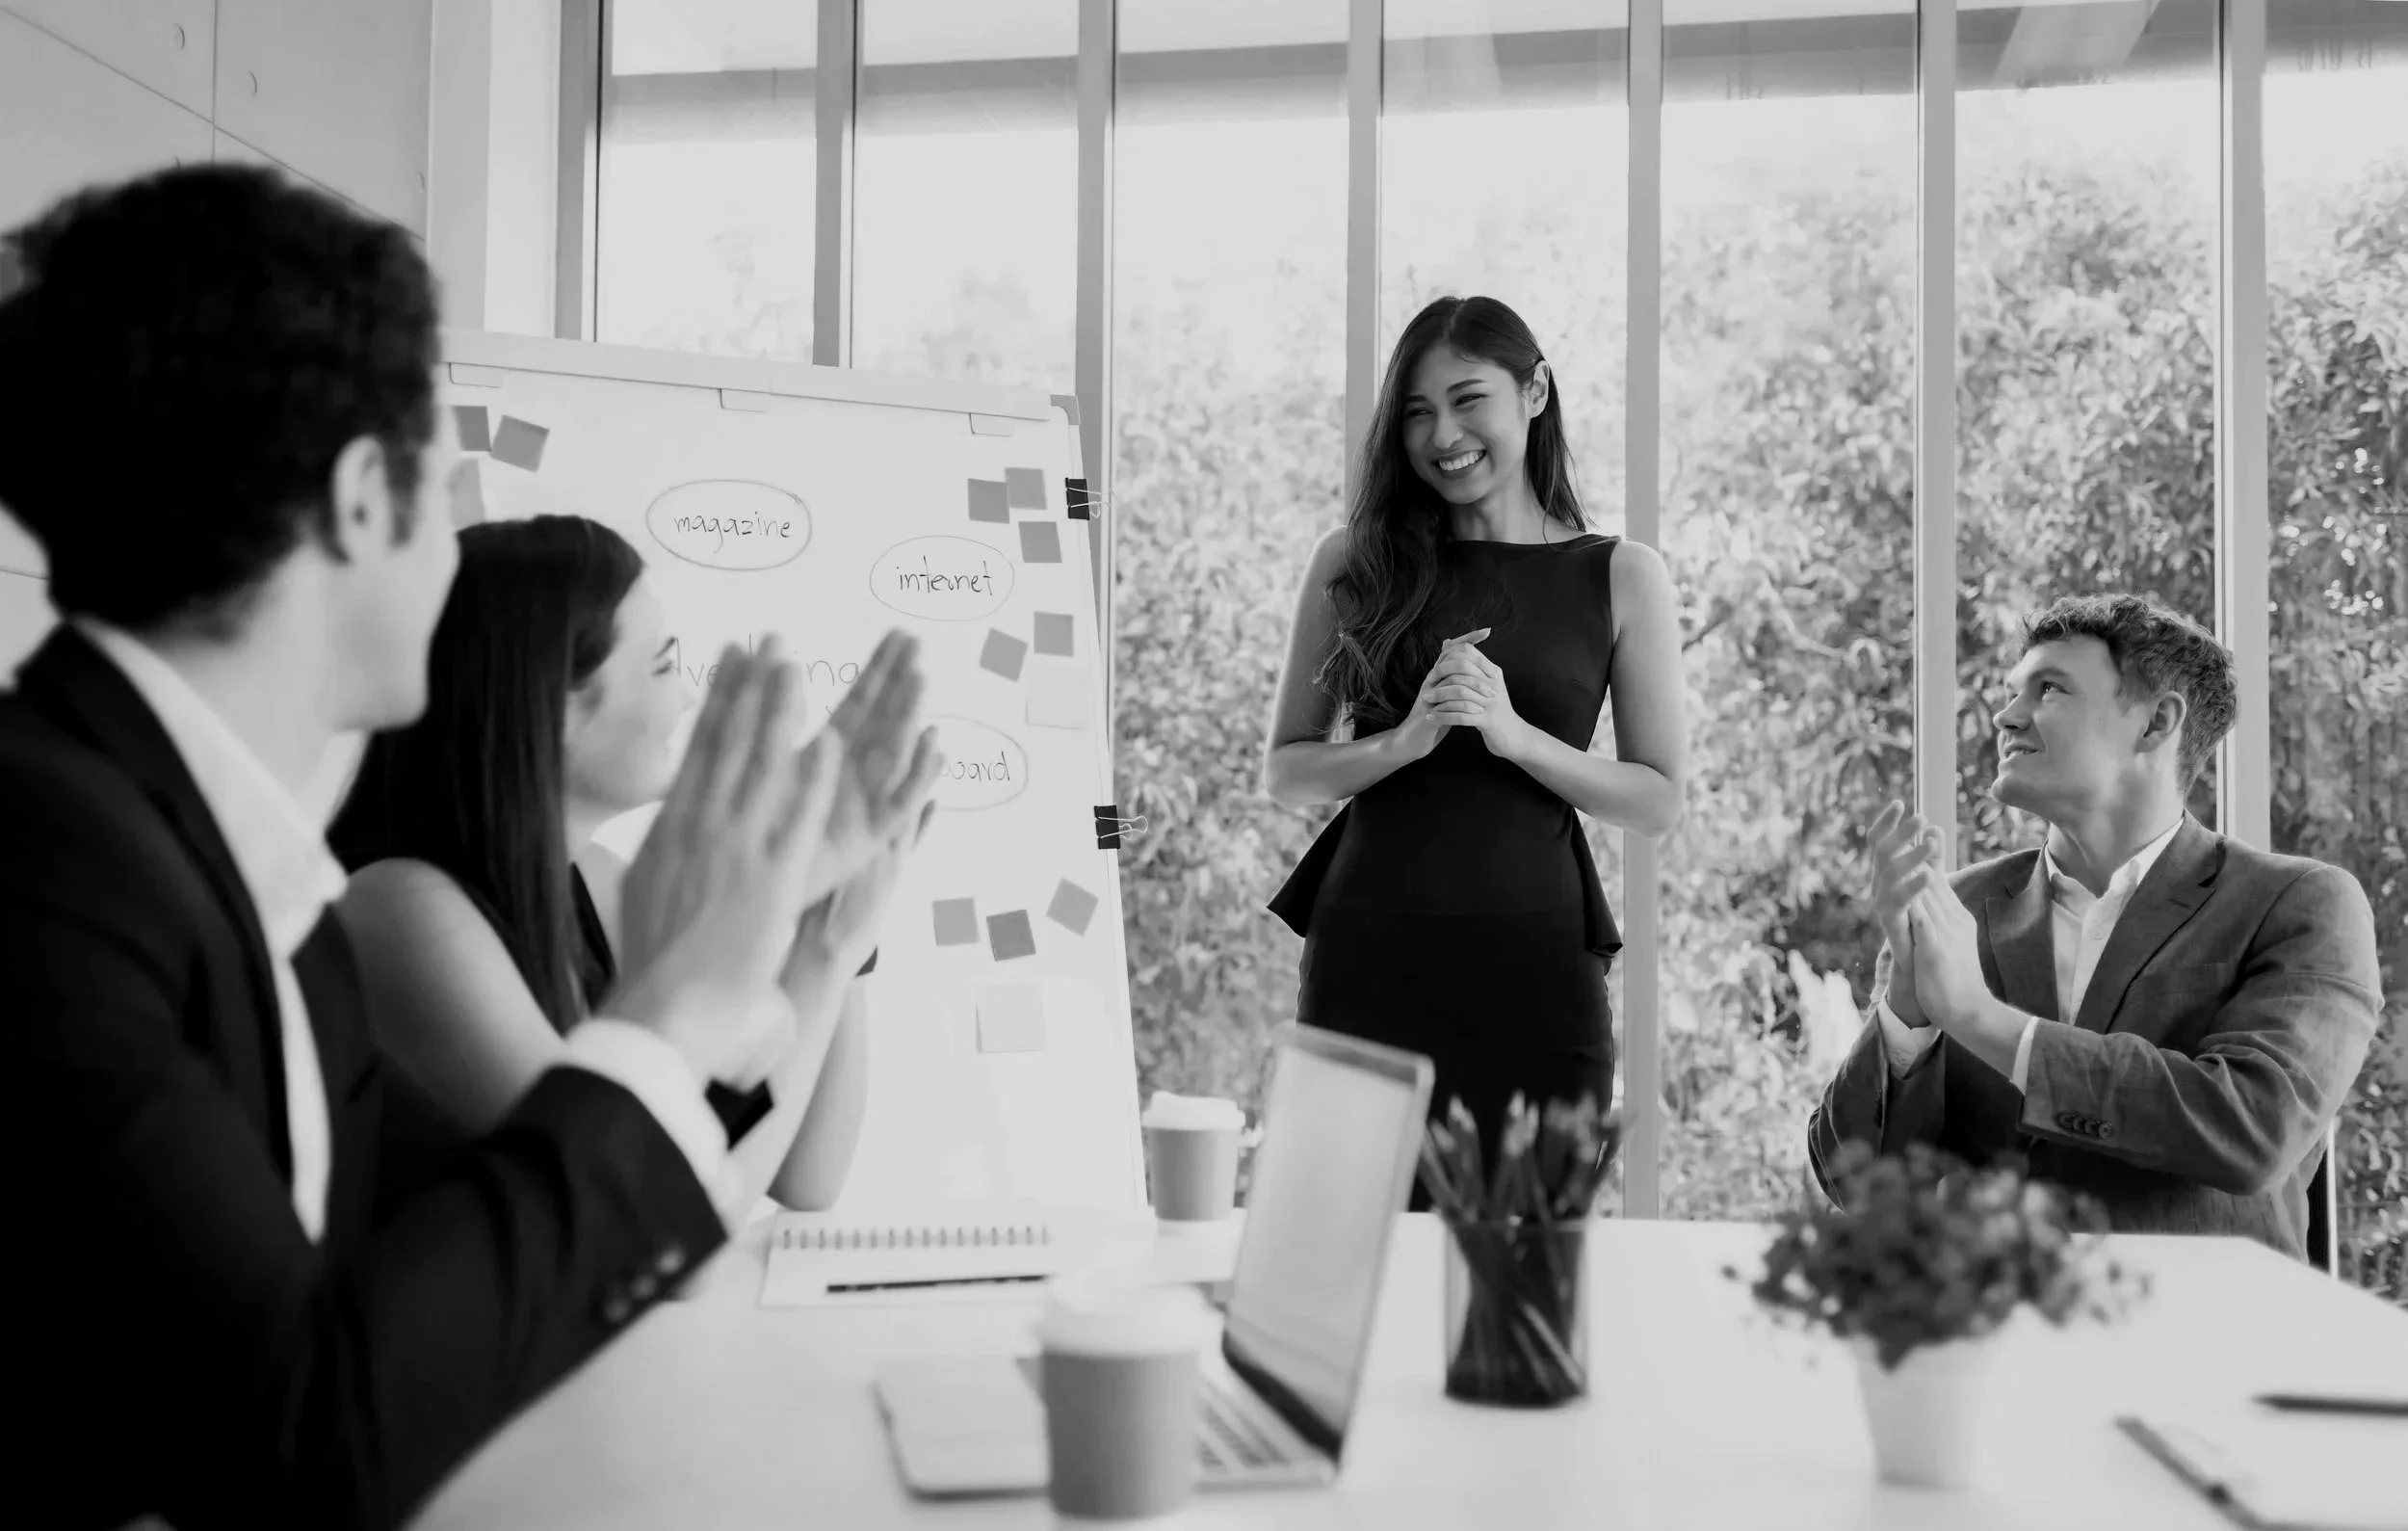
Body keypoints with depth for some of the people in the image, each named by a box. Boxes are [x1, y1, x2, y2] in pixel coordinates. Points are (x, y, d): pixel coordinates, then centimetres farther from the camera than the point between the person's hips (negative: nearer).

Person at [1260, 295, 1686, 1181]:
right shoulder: (1354, 564, 6)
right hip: (1367, 957, 1)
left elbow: (1659, 801, 1)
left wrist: (1514, 735, -12)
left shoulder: (1620, 577, 4)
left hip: (1536, 965, 0)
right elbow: (1283, 772, 5)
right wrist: (1403, 741, -13)